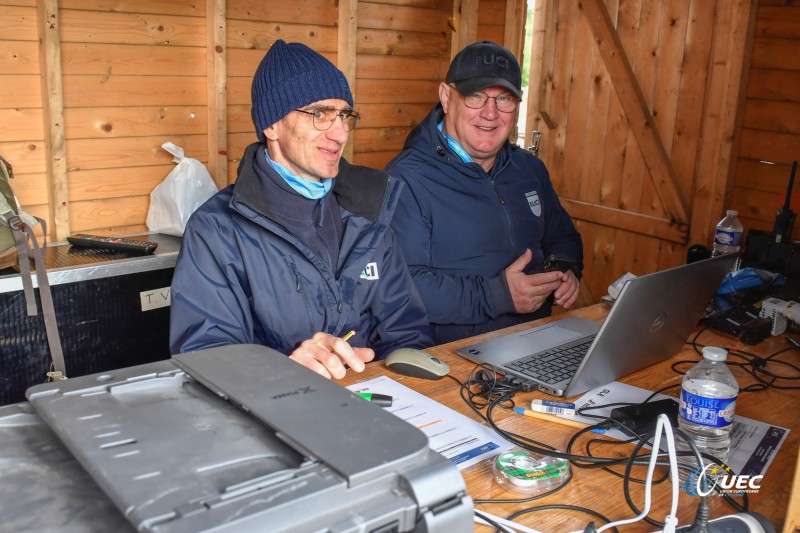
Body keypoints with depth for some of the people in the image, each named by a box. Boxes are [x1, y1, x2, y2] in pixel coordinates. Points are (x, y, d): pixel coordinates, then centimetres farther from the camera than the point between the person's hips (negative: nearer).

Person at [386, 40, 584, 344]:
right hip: (451, 356, -5)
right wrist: (496, 295, -21)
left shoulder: (529, 169, 15)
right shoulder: (407, 179, -12)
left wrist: (566, 273, 5)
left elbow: (562, 238, 29)